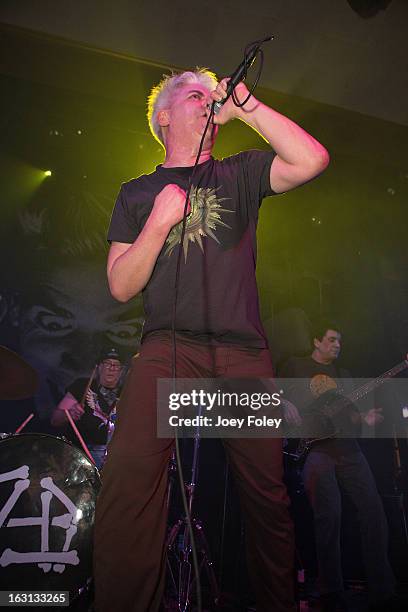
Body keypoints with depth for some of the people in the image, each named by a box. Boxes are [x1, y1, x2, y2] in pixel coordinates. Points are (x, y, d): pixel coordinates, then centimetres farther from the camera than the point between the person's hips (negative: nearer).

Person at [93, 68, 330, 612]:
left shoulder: (239, 175, 18)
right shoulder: (138, 193, 17)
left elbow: (313, 160, 0)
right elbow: (122, 287, 8)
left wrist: (246, 106, 5)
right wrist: (160, 222, -5)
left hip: (244, 352, 1)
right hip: (167, 346, 0)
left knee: (268, 493, 5)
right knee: (128, 476, -23)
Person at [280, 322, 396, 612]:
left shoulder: (342, 374, 24)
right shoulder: (295, 365, 9)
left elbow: (351, 410, 21)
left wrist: (364, 417, 0)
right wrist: (286, 405, -11)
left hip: (347, 446, 5)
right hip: (313, 446, -5)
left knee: (374, 511, -4)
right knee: (330, 515, -17)